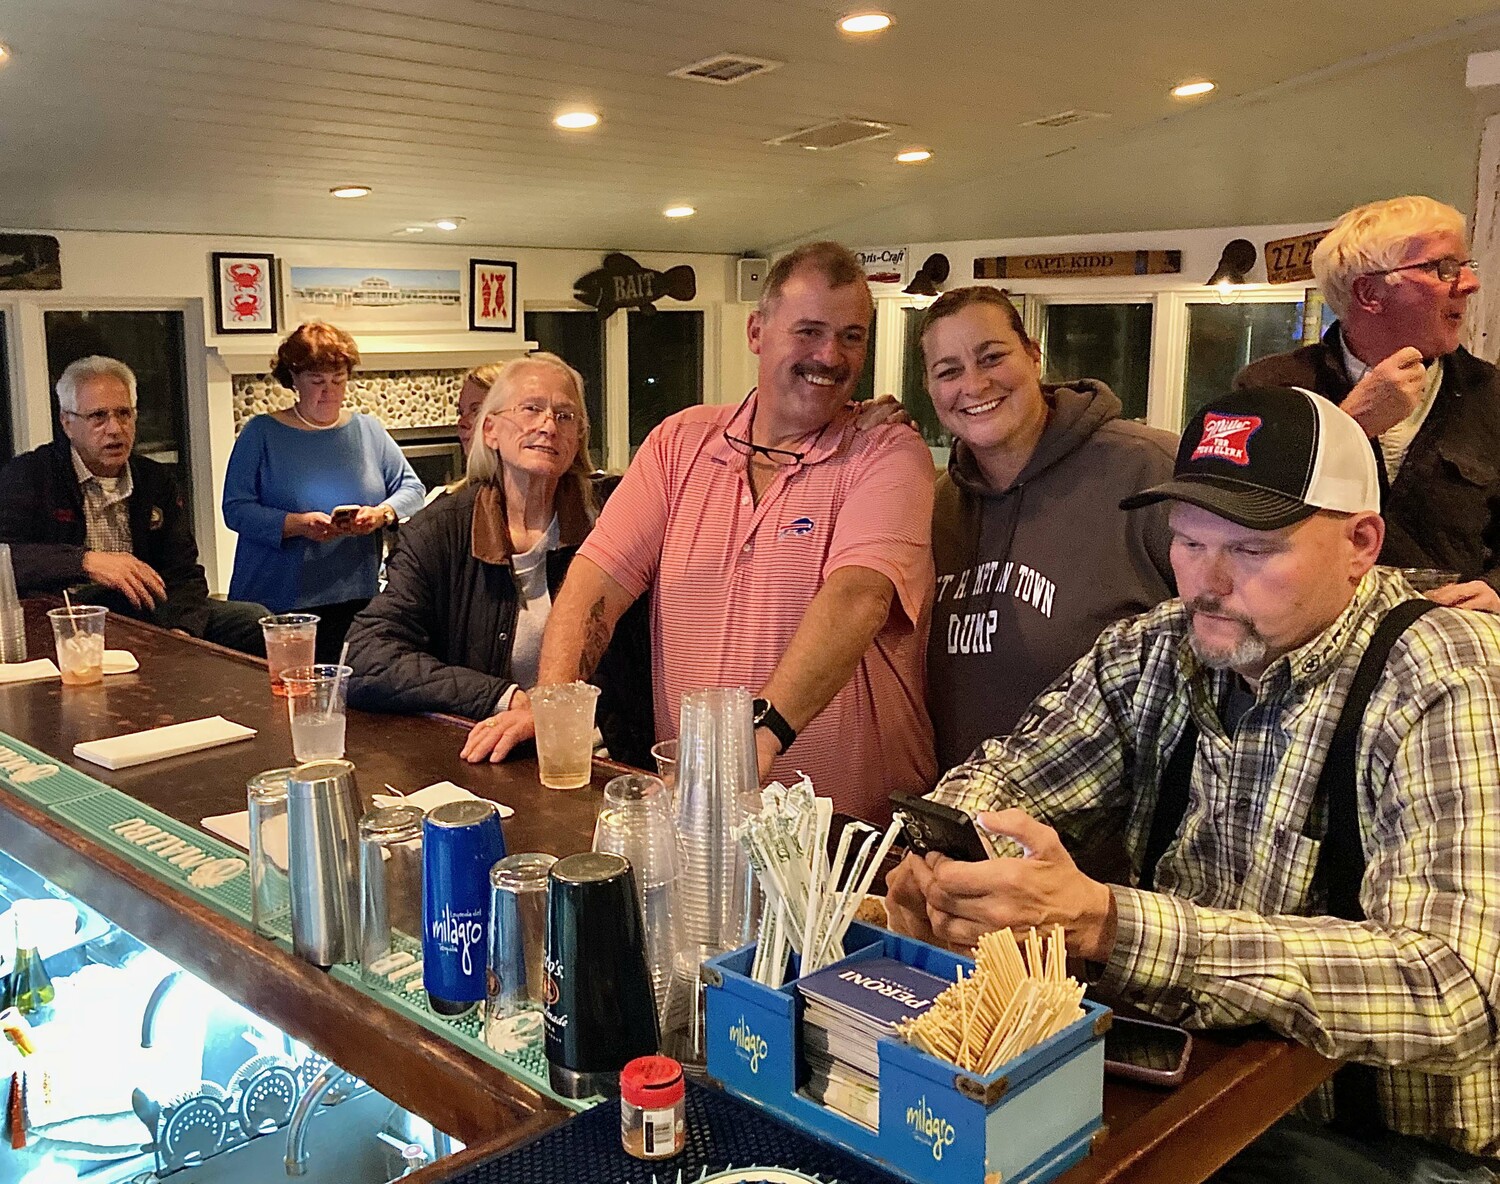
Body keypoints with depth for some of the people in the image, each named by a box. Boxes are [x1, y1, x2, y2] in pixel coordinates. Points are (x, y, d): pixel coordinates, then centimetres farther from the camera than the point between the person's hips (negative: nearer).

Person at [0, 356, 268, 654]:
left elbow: (183, 572, 8)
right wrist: (85, 561, -27)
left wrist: (180, 630, -13)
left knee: (254, 620, -12)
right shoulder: (27, 476, 0)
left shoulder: (158, 481, 15)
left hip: (146, 614, 5)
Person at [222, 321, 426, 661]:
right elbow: (236, 509, -5)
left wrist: (382, 514, -12)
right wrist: (297, 524, -21)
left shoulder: (368, 430, 12)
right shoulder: (262, 433, 2)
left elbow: (412, 489, 10)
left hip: (357, 602, 2)